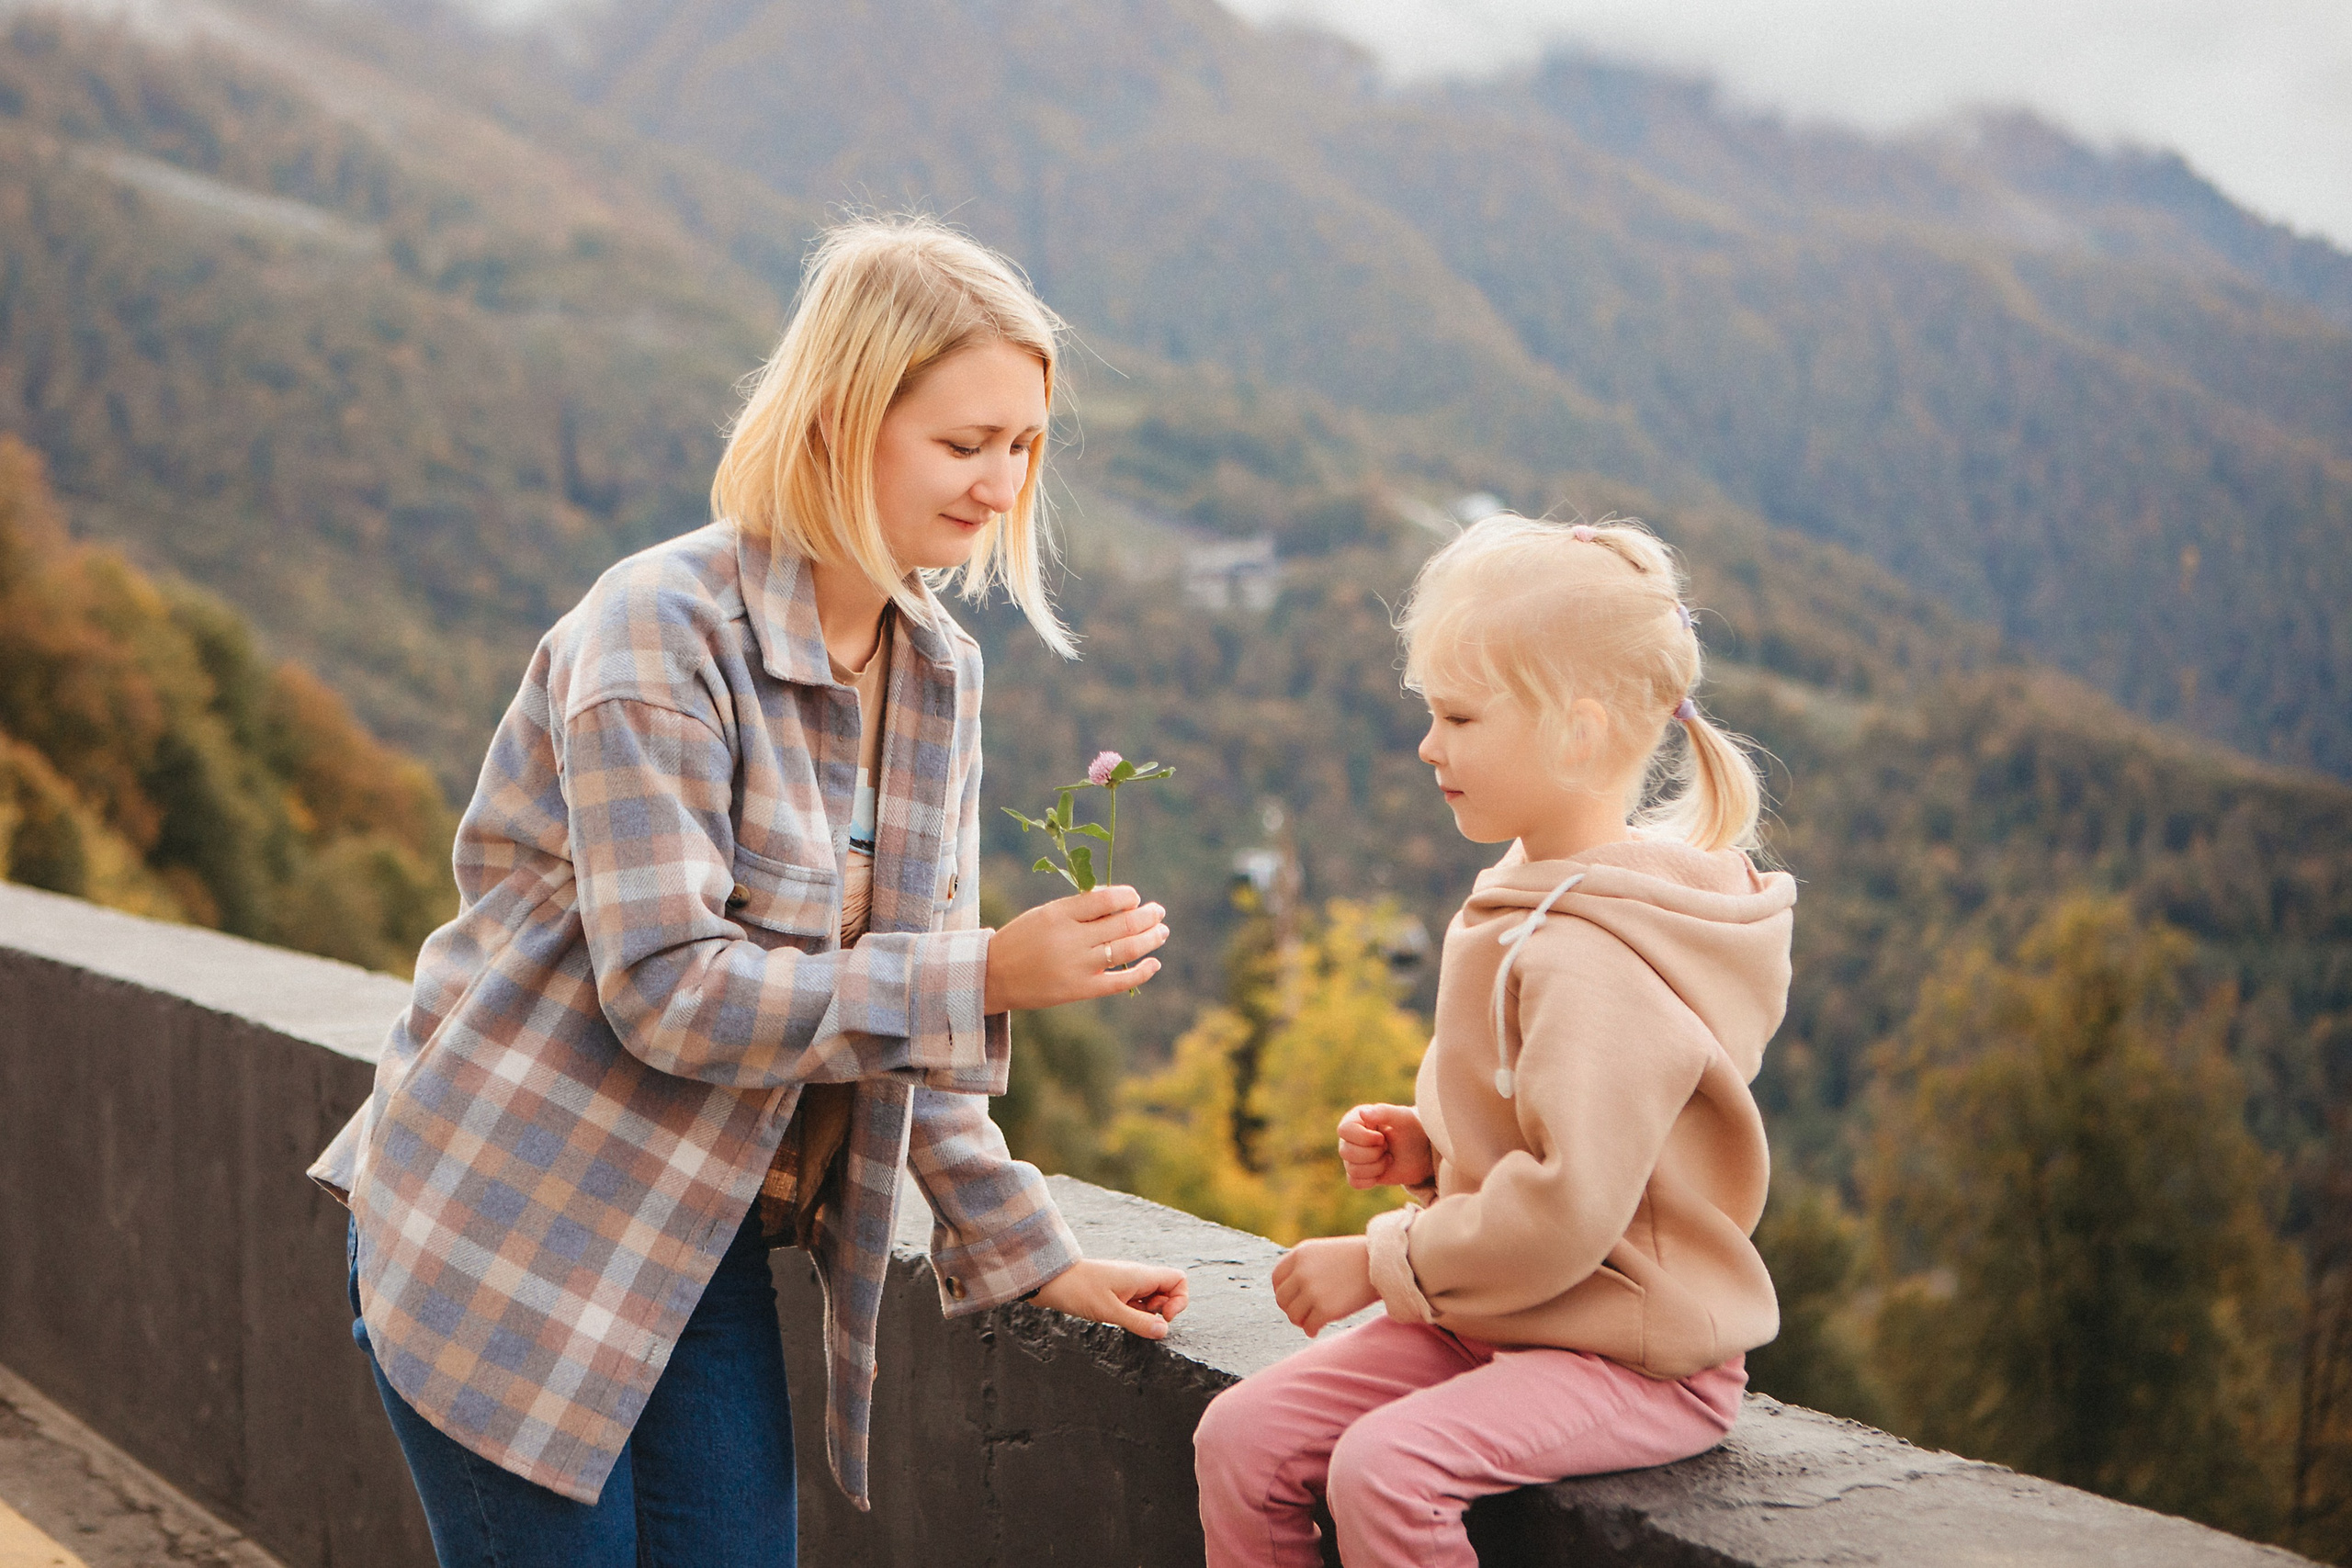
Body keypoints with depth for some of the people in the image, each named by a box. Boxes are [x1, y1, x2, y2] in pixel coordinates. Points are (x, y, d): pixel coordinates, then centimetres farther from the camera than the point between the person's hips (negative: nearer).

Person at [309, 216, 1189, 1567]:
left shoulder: (940, 672, 3)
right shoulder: (661, 632, -19)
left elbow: (899, 1003, 9)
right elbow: (669, 990, -26)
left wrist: (1021, 1249, 6)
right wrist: (989, 975, -29)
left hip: (707, 1245, 7)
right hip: (507, 1238, -6)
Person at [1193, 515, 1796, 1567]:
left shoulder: (1598, 961, -24)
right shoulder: (1528, 903, 8)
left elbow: (1565, 1210, -28)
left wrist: (1380, 1264, -16)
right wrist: (1422, 1146, 5)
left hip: (1637, 1354, -9)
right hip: (1491, 1321, 9)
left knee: (1384, 1468, -30)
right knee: (1240, 1439, -3)